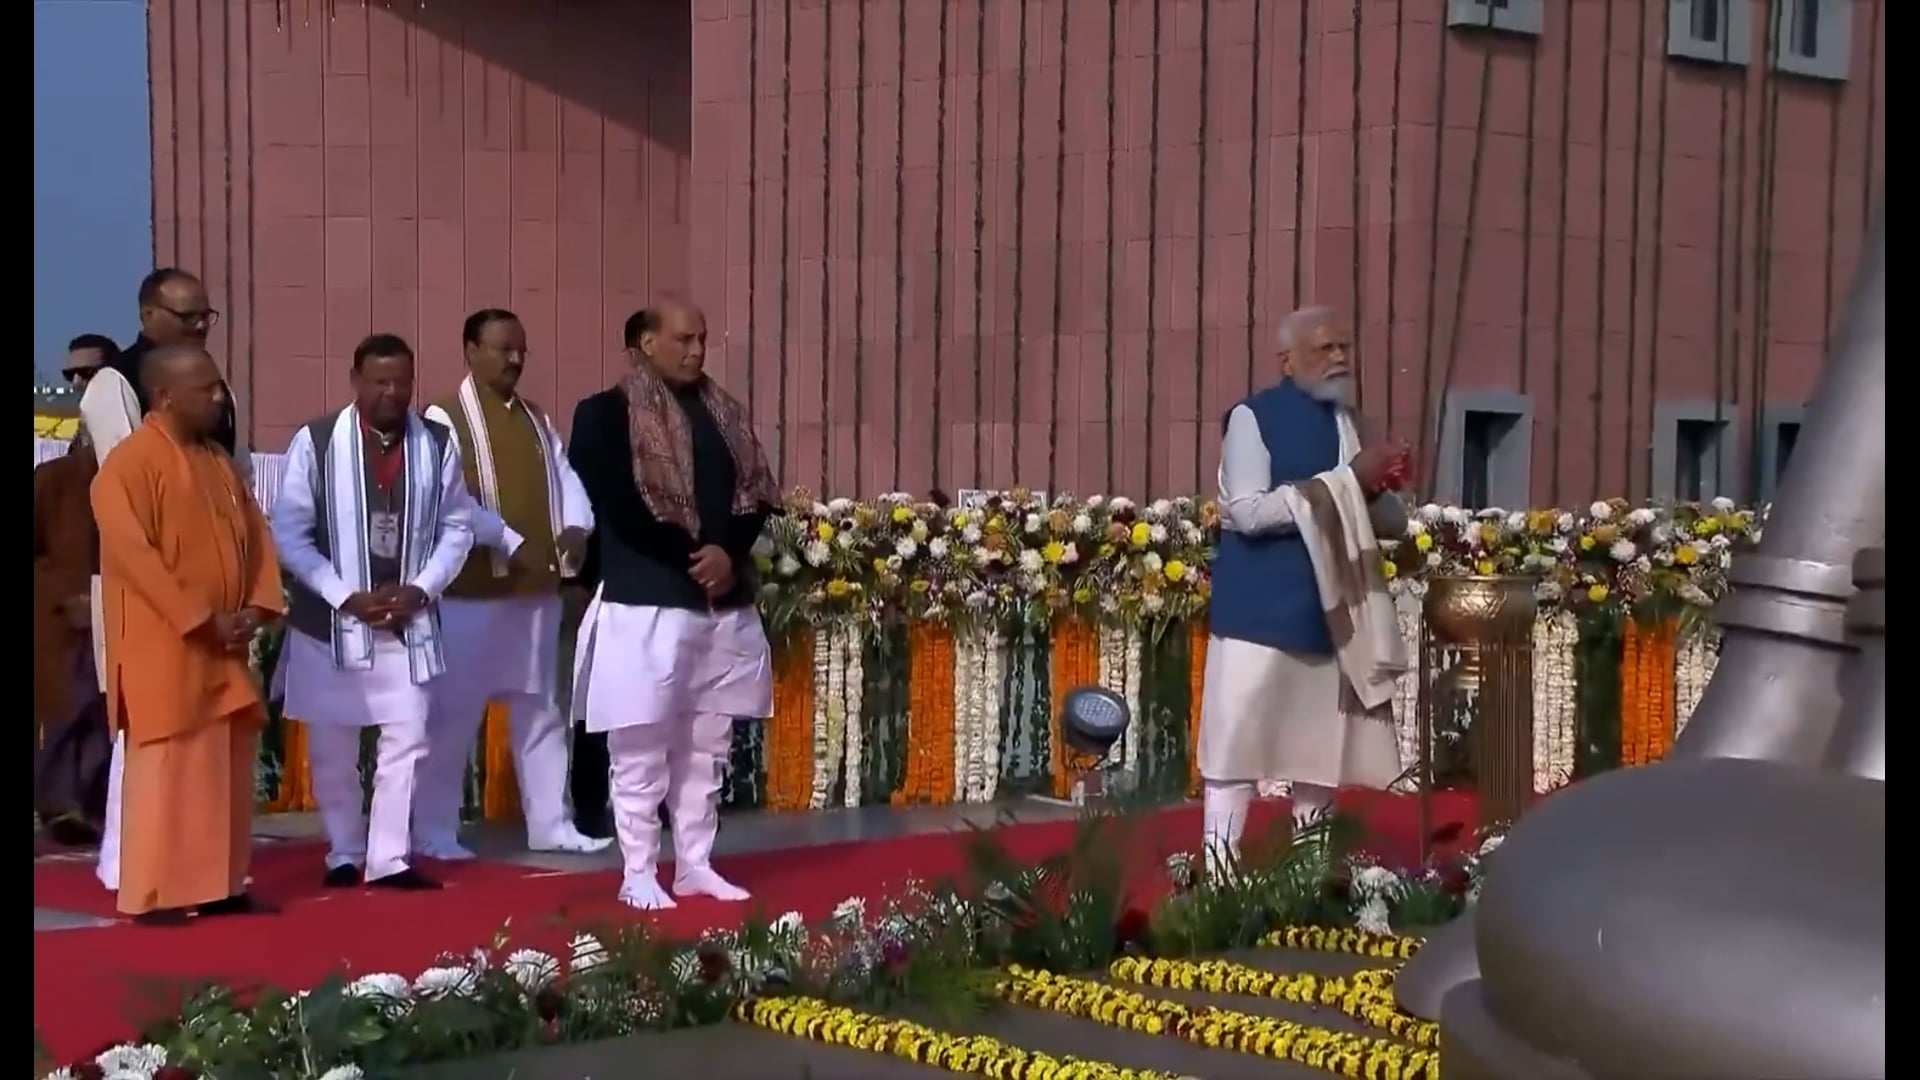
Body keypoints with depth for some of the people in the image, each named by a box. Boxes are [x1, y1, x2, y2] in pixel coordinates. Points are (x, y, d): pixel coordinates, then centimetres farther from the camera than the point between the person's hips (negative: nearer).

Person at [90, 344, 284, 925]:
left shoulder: (219, 461, 13)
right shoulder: (129, 463, -12)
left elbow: (255, 536, 14)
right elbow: (132, 555, -18)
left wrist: (257, 606, -2)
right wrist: (201, 619, -19)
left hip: (224, 646, 8)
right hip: (164, 646, -8)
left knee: (227, 766, 9)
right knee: (165, 767, -5)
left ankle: (223, 884, 16)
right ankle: (153, 894, 1)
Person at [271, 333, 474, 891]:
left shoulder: (437, 443, 0)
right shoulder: (315, 442, -8)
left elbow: (456, 527, 5)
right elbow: (289, 532, -8)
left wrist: (421, 589, -9)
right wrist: (345, 596, -14)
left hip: (409, 619, 2)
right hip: (331, 618, -2)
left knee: (407, 738, -1)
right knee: (333, 746, 7)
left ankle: (390, 858, 6)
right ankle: (345, 854, 22)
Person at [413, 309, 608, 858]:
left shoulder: (537, 420, 14)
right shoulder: (444, 418, -6)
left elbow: (565, 477, 7)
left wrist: (575, 526, -13)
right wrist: (510, 541, -21)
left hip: (538, 587, 6)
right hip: (471, 589, -6)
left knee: (539, 710, 12)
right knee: (454, 713, -1)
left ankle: (549, 823, 19)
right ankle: (433, 831, 8)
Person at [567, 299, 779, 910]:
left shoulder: (724, 412, 14)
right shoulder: (607, 413, -4)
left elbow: (756, 494, 8)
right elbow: (619, 509, -13)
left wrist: (728, 554, -10)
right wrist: (694, 559, -14)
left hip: (725, 603, 6)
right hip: (646, 601, -6)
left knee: (707, 748, 11)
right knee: (641, 750, -1)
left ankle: (695, 865, 20)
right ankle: (639, 874, 6)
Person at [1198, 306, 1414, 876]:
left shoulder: (1346, 423, 10)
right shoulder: (1253, 418, -7)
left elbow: (1393, 523, 12)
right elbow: (1250, 512, -20)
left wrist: (1376, 489, -13)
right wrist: (1347, 480, -21)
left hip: (1330, 616, 6)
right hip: (1261, 615, -6)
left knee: (1321, 751, 10)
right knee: (1239, 746, -5)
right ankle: (1217, 870, 0)